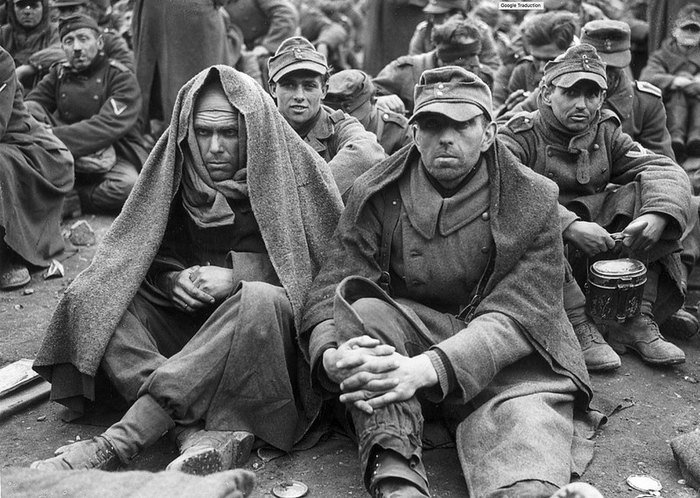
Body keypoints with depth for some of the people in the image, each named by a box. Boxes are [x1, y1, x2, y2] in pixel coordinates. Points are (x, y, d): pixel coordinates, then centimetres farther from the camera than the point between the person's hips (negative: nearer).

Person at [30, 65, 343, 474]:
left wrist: (234, 276, -17)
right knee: (90, 300, -16)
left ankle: (118, 443, -36)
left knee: (261, 301, -38)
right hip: (186, 322, 4)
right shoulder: (176, 174, 5)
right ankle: (203, 435, -37)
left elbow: (324, 266, -7)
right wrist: (173, 281, -15)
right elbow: (147, 259, 9)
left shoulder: (295, 174, -5)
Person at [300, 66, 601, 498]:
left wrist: (428, 368, -31)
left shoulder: (532, 201, -5)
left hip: (505, 358, -2)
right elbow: (333, 287, -6)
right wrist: (331, 355, -31)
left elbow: (517, 314, -15)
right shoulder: (376, 195, 1)